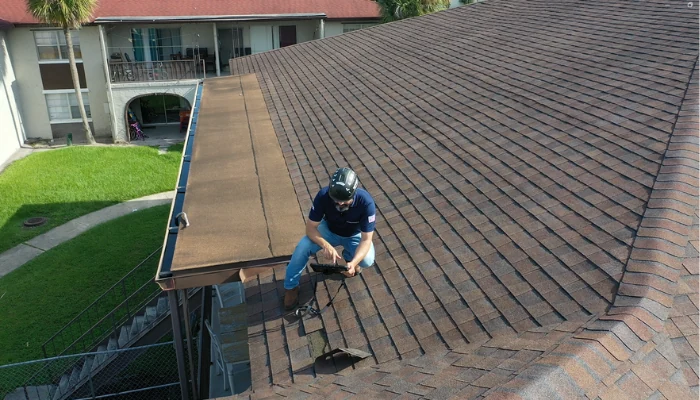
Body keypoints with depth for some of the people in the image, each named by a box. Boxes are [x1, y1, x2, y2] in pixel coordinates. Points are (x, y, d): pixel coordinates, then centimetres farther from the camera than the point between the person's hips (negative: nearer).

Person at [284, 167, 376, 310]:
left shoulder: (366, 202, -36)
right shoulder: (323, 196, -32)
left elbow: (366, 239, -32)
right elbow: (310, 228, -26)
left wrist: (353, 262, -49)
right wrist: (326, 245, -46)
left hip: (354, 235, 0)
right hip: (329, 230, 1)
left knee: (367, 260, -28)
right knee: (302, 248, -25)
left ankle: (349, 257, 9)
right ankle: (291, 287, -2)